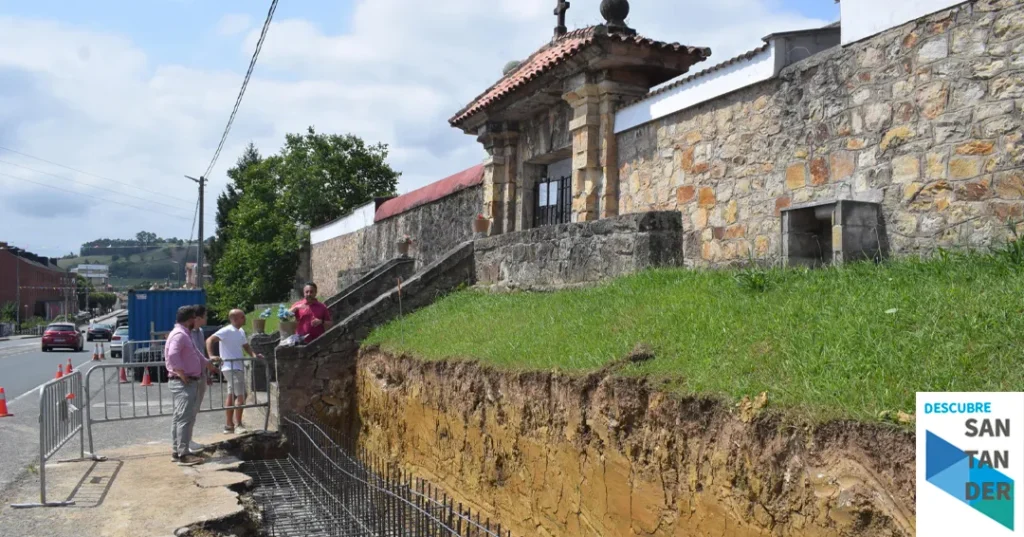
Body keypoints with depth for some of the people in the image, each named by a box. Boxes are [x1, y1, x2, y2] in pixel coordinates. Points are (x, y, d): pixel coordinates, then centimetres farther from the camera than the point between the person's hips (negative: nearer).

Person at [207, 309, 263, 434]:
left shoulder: (241, 331, 13)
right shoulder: (227, 331, -13)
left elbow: (246, 346, 23)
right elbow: (210, 340, -21)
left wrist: (254, 354, 6)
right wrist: (212, 356, -33)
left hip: (238, 367, 9)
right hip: (231, 368, -9)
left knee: (232, 395, 13)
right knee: (240, 395, -11)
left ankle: (229, 425, 20)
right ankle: (238, 425, -5)